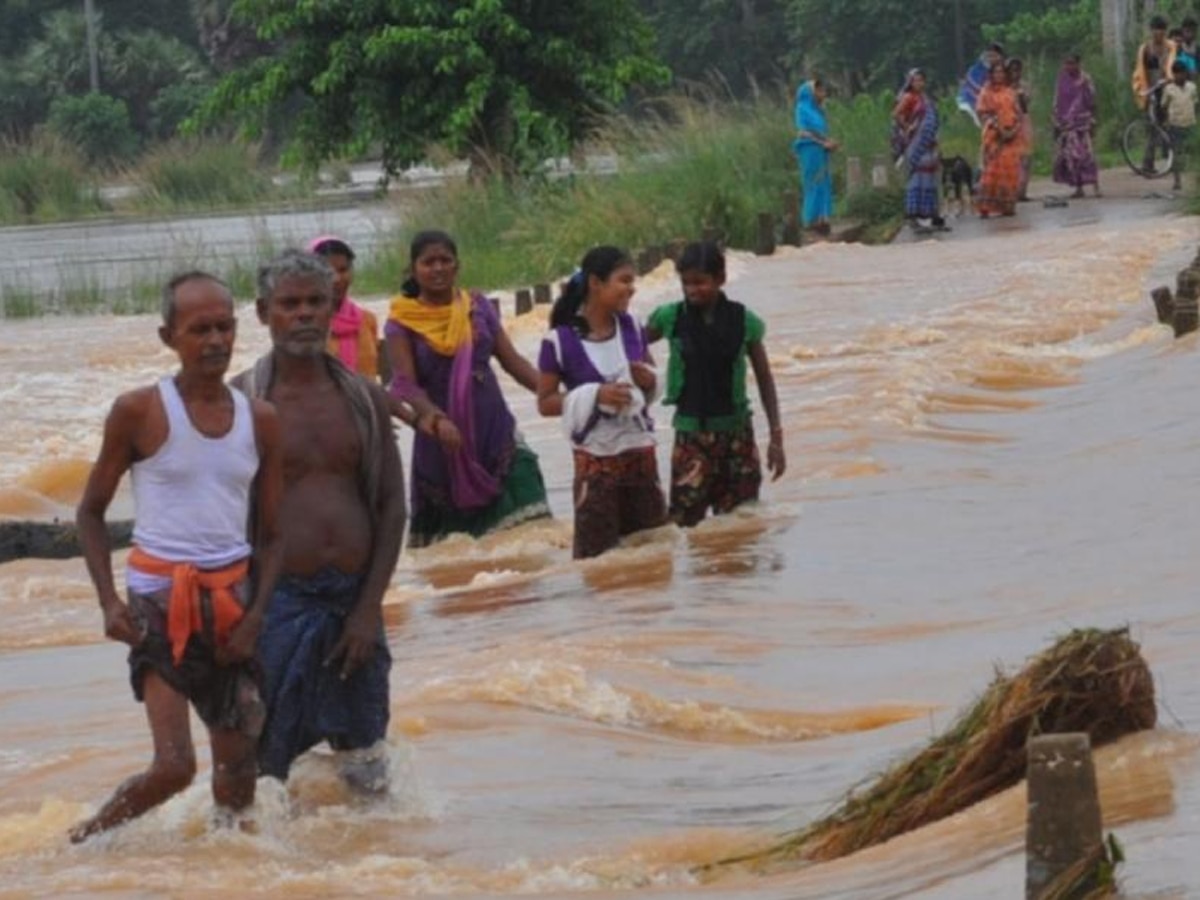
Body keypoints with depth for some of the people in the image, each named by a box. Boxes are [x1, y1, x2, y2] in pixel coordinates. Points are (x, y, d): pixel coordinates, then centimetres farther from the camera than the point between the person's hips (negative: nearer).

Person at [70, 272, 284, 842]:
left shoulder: (260, 421, 5)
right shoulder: (139, 413, -6)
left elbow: (273, 533, 10)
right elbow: (91, 512, 2)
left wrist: (255, 616, -4)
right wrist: (109, 602, -10)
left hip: (233, 597, 4)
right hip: (161, 597, -4)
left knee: (238, 768, 8)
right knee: (174, 767, -13)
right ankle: (84, 839, 7)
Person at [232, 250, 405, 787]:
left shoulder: (364, 399, 9)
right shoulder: (241, 402, -2)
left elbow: (392, 505, 8)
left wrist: (370, 607, -2)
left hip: (354, 600, 4)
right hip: (279, 600, -4)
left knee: (366, 774, 9)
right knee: (258, 767, -5)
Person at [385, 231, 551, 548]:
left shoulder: (478, 307, 7)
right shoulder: (402, 322, -4)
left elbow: (512, 360, 7)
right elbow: (405, 383, -14)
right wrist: (436, 418, -33)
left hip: (493, 427, 2)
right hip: (441, 438, -2)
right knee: (446, 537, 5)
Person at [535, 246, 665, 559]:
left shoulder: (631, 328, 3)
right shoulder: (561, 340, -12)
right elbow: (545, 403, -9)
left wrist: (648, 380, -8)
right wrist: (594, 395, -22)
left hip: (640, 452, 5)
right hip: (596, 458, -5)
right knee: (596, 553, -1)